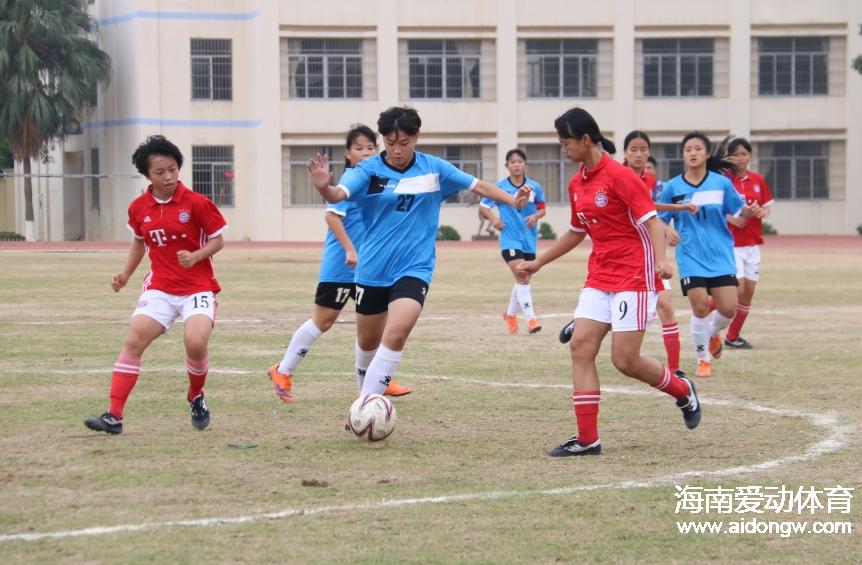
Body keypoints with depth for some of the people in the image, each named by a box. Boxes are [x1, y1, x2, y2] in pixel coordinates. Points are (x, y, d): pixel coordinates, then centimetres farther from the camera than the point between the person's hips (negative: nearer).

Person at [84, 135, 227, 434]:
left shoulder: (196, 203, -9)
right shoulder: (138, 207, 3)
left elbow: (217, 240, -2)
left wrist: (196, 256, -19)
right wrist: (126, 273, 12)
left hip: (198, 286, -3)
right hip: (160, 287, 4)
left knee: (196, 343, -23)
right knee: (133, 342, -11)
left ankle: (196, 398, 10)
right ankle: (114, 416, -8)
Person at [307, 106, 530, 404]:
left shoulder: (434, 168, -3)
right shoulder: (368, 170, -8)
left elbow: (477, 185, 6)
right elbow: (339, 194, -25)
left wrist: (512, 200, -8)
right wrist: (324, 187, -48)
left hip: (414, 268, -1)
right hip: (372, 269, 1)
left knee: (396, 335, -23)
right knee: (368, 341, 14)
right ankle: (369, 388, 43)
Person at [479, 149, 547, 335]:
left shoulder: (534, 187, 1)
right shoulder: (500, 186, -4)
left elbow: (542, 208, 11)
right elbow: (483, 206, 3)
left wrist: (536, 216, -11)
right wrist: (493, 218, -16)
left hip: (529, 239, 4)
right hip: (510, 239, -4)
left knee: (523, 279, 14)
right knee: (522, 276, -19)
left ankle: (510, 313, 36)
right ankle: (530, 319, -20)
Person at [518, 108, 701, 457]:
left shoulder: (619, 176, -12)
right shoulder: (576, 185, 11)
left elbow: (651, 220, -16)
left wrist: (661, 260, -32)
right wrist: (538, 263, 30)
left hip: (634, 277, -8)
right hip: (599, 278, 8)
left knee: (625, 360, -9)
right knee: (580, 347, -6)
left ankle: (683, 391, 21)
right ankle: (587, 438, -4)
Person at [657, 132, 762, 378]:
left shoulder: (721, 183, 0)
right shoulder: (672, 187, 0)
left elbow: (738, 209, 9)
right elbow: (659, 219, 6)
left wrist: (750, 211, -13)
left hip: (720, 256, 1)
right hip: (691, 258, -1)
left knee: (729, 308, -6)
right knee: (700, 308, -9)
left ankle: (713, 334, 30)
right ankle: (703, 359, 11)